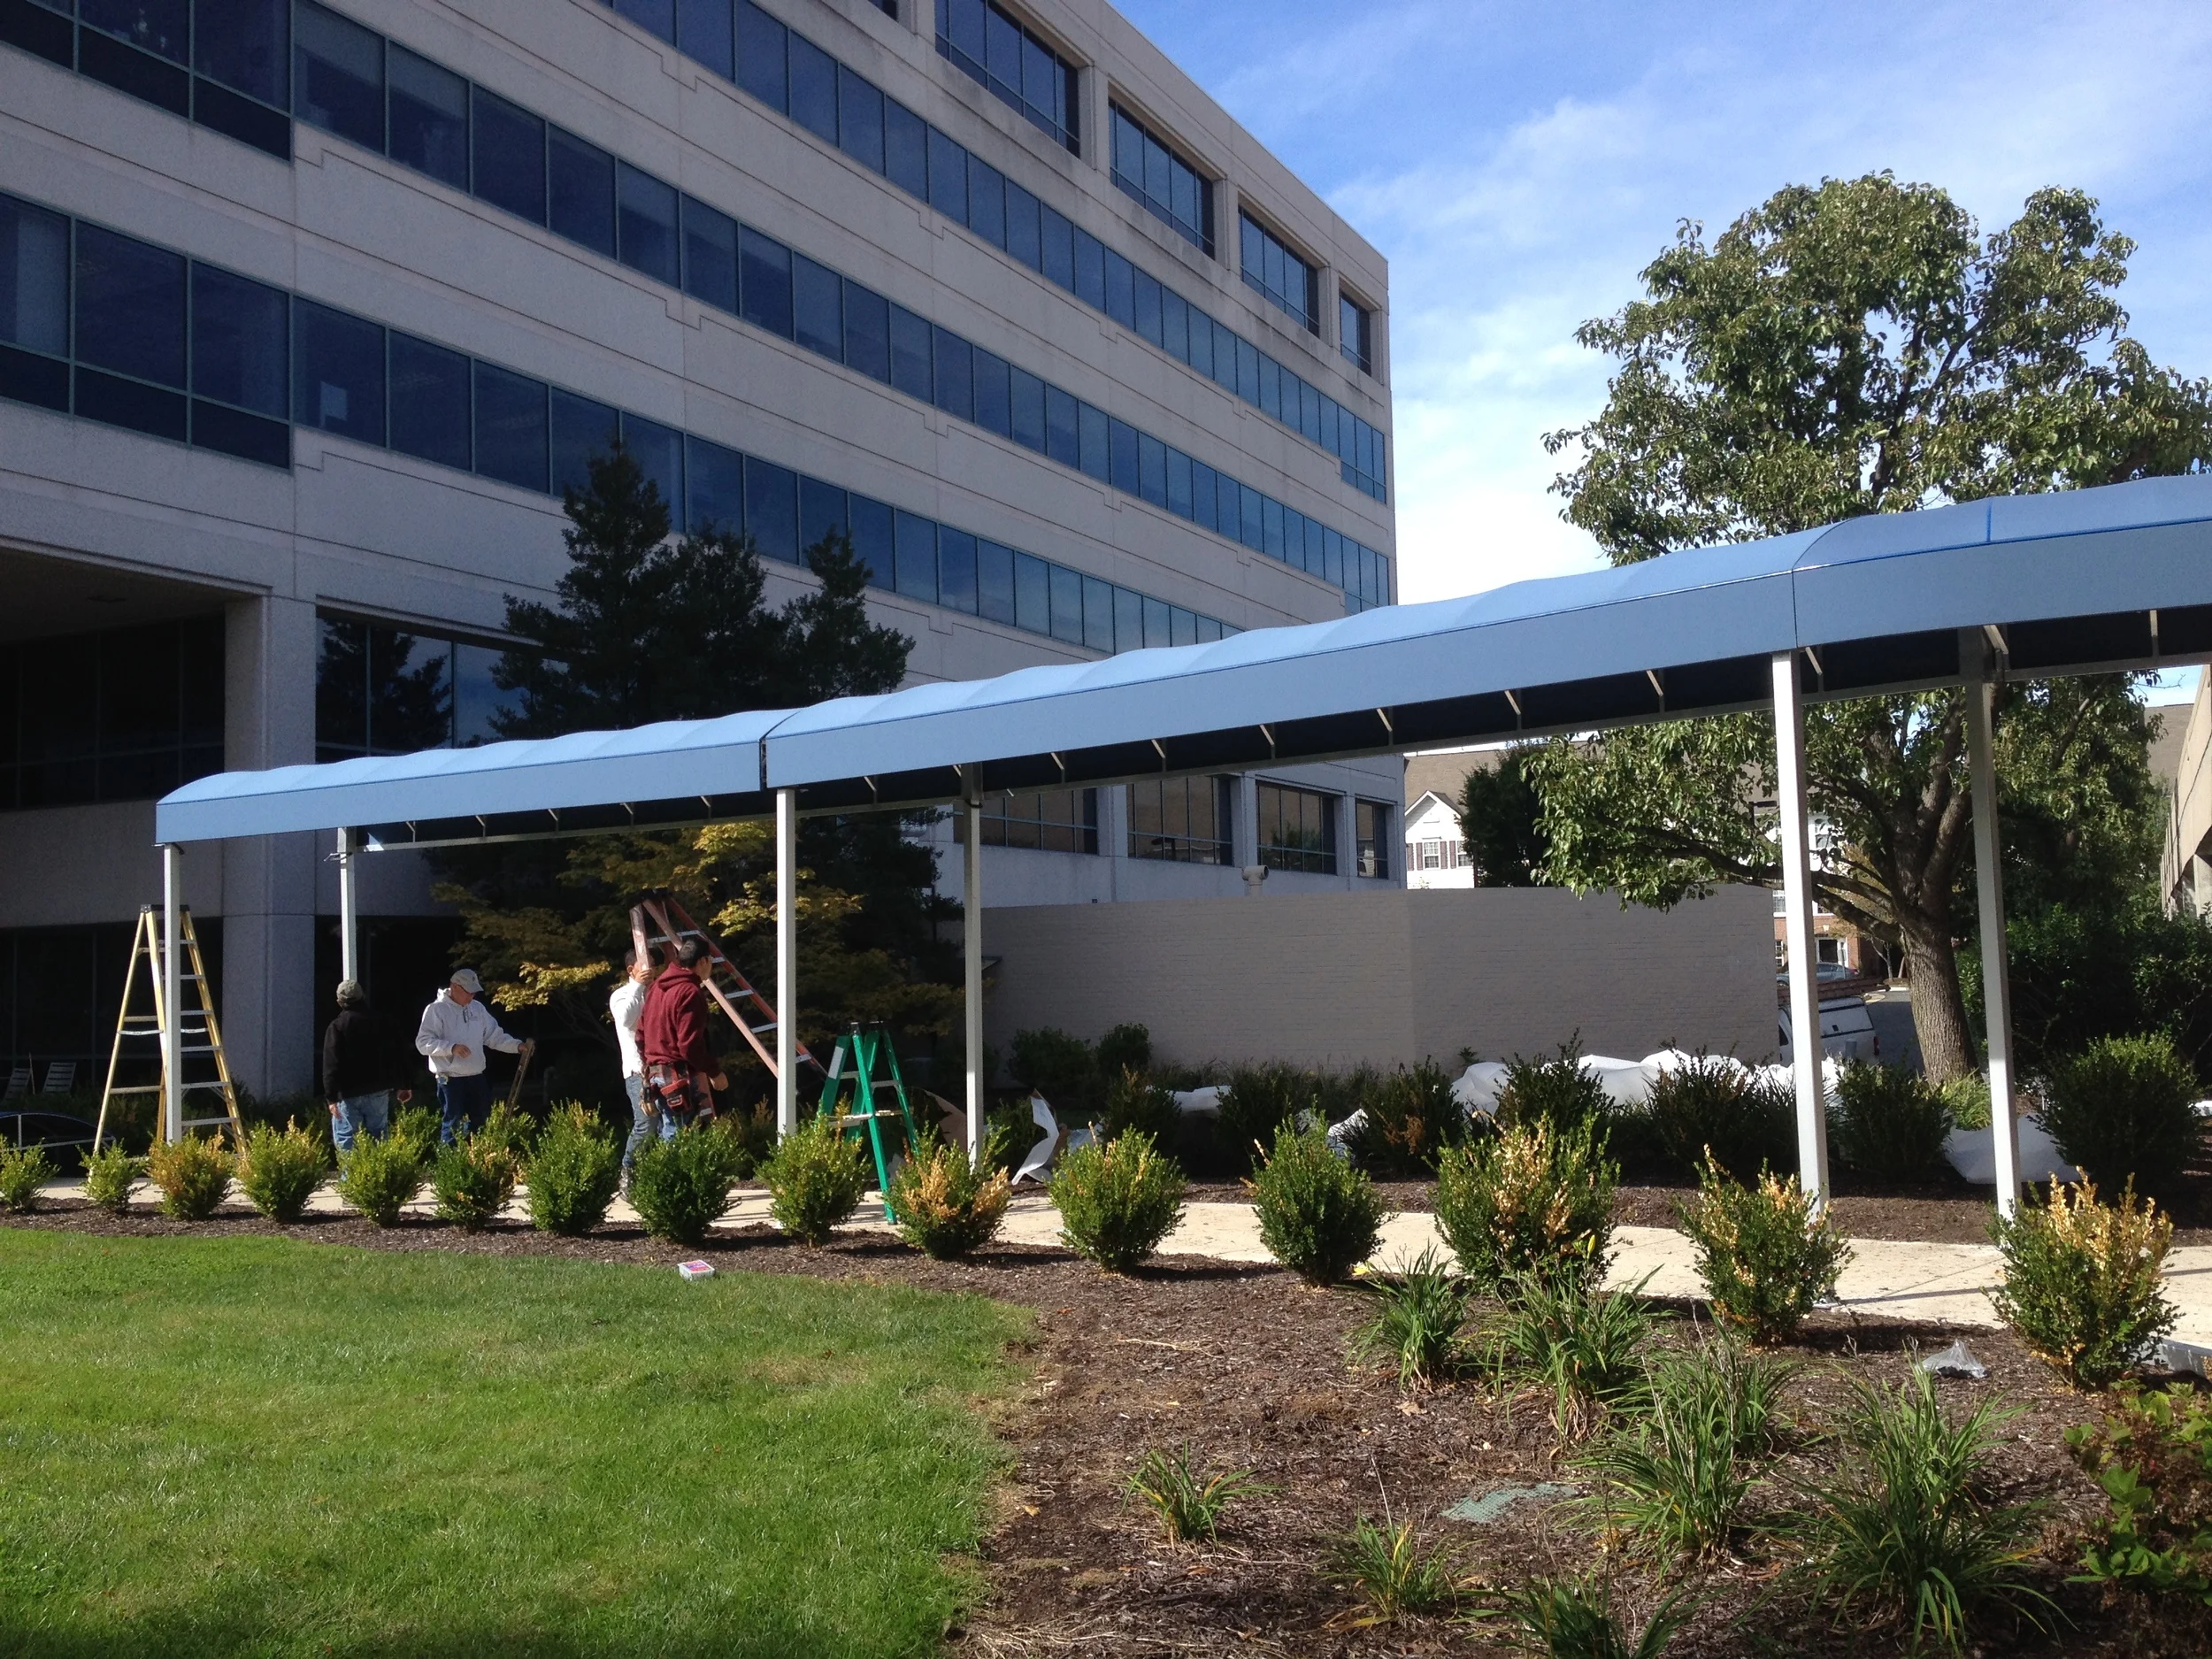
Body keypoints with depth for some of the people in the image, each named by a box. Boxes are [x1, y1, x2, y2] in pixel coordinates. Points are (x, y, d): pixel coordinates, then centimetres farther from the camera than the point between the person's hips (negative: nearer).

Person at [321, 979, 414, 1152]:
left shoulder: (336, 1027, -7)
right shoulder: (380, 1022, 5)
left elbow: (331, 1065, -13)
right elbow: (398, 1056, 8)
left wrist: (332, 1096, -13)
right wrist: (403, 1085, 15)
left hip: (349, 1094, -4)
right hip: (378, 1091, 4)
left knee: (345, 1139, -1)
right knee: (378, 1137, 12)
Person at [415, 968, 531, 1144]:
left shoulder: (478, 1008, 10)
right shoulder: (436, 1010, -11)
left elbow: (494, 1036, 14)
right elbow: (423, 1043, -18)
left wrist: (517, 1045, -1)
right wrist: (452, 1048, -30)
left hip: (477, 1077, 7)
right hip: (451, 1079, -7)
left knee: (481, 1122, 14)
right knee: (452, 1124, -3)